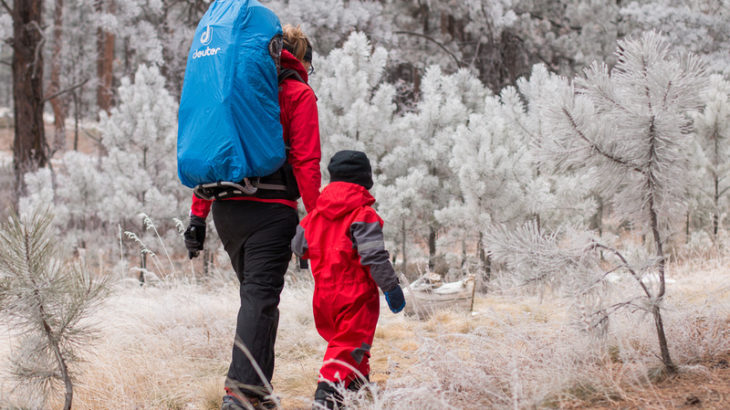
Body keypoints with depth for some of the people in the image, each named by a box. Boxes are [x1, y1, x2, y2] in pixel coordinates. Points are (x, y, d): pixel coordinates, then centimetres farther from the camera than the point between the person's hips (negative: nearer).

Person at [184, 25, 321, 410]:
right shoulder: (298, 93, 1)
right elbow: (305, 162, -8)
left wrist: (197, 215, 13)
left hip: (226, 208, 6)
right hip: (270, 209, -6)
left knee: (254, 293, 18)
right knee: (261, 296, -8)